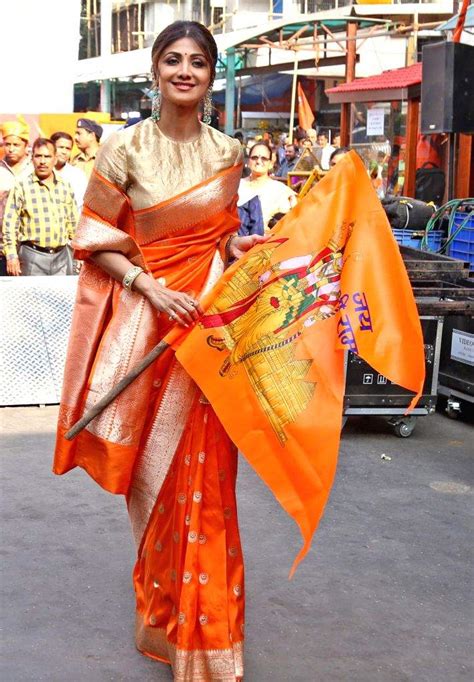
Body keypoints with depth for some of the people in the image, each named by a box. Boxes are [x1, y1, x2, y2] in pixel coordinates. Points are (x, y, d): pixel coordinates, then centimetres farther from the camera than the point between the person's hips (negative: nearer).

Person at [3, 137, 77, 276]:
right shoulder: (22, 186, -3)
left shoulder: (65, 187, 10)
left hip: (61, 255, 4)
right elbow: (10, 224, -4)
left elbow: (73, 222, 17)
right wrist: (11, 256, -10)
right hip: (33, 255, -4)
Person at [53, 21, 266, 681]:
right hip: (148, 320, -2)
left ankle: (202, 625, 20)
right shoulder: (125, 148, -4)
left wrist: (236, 246, -3)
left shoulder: (227, 152, 6)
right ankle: (163, 602, 27)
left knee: (204, 470, 4)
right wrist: (151, 287, -15)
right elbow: (95, 240, -2)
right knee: (154, 467, 6)